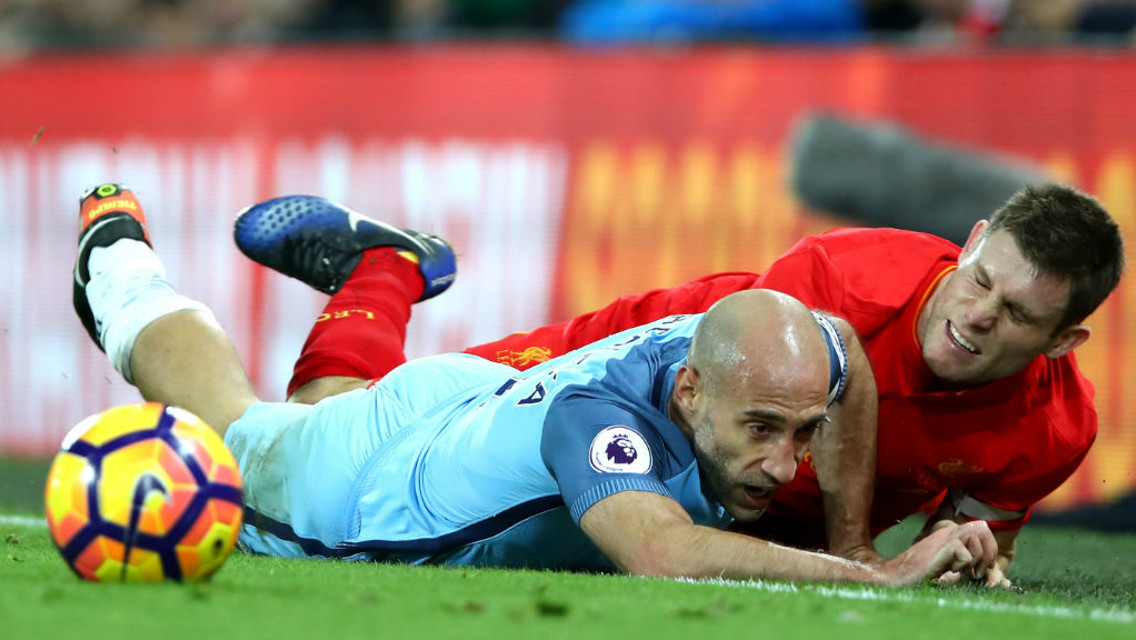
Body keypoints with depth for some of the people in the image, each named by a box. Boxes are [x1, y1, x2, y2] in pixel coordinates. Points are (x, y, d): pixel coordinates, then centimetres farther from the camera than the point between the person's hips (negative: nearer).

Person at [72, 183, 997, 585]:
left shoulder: (790, 351, -33)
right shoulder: (600, 412, -51)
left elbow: (842, 356, -7)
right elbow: (662, 555, -70)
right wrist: (881, 579, -72)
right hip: (358, 484, -4)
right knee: (231, 428, 30)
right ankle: (118, 260, 55)